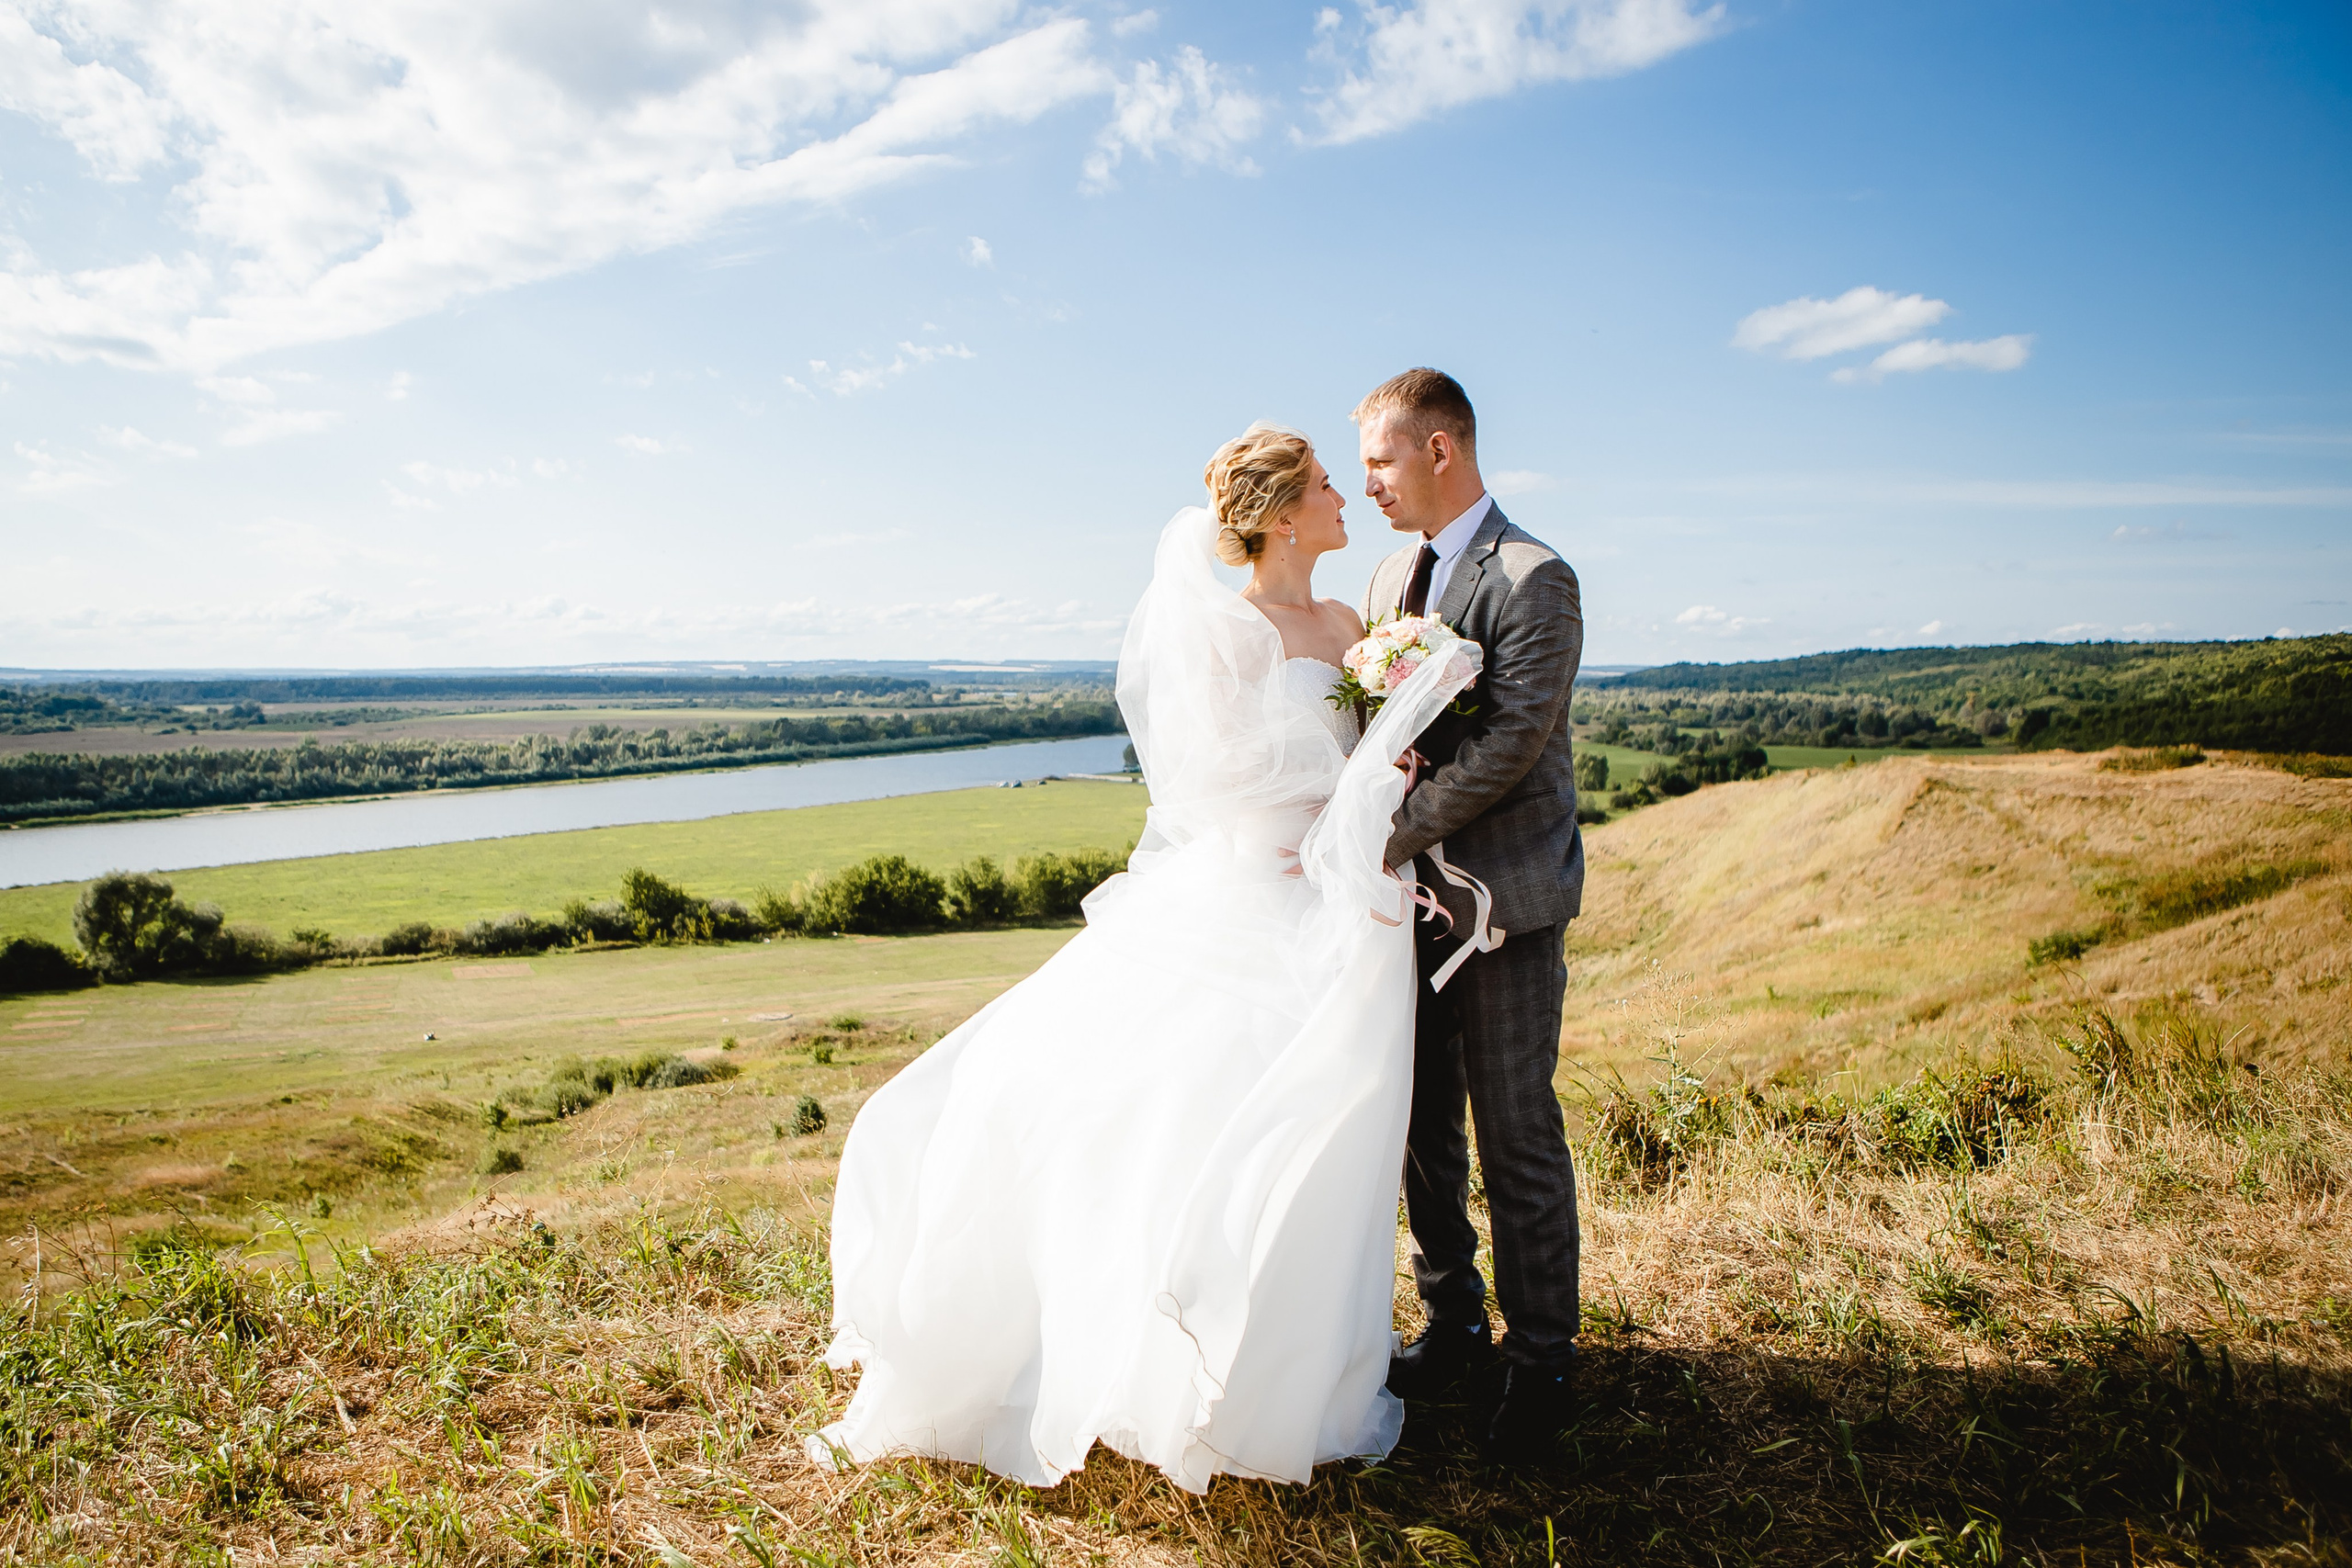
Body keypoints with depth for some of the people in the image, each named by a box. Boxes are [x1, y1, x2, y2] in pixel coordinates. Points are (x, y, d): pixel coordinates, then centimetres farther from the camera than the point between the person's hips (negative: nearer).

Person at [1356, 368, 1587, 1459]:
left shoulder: (1534, 580, -11)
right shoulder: (1391, 577, 14)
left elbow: (1511, 741, -19)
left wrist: (1385, 837, -21)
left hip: (1504, 898, -7)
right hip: (1415, 893, 7)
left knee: (1517, 1136, 2)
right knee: (1423, 1128, 13)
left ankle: (1540, 1362, 17)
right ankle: (1454, 1324, 30)